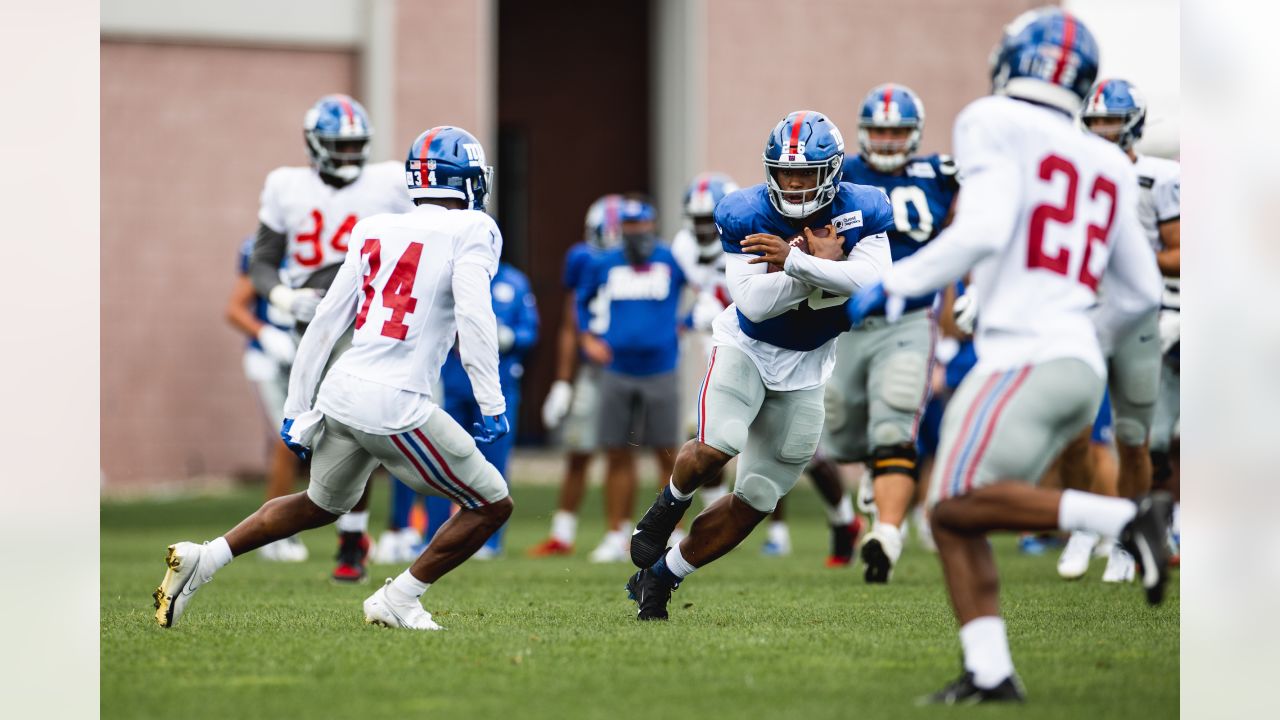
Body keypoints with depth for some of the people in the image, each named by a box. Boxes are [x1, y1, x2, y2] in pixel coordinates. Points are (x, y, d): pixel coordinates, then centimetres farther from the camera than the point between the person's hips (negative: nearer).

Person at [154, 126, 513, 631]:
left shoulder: (376, 234, 15)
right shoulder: (468, 231, -3)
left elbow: (324, 324, 15)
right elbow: (474, 316, -16)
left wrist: (297, 409, 20)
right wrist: (492, 405, -13)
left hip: (340, 394, 7)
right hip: (395, 405, -7)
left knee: (322, 504, 31)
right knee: (492, 505, 9)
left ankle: (201, 559, 22)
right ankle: (397, 600, 8)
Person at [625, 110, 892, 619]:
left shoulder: (862, 214, -14)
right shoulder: (746, 216, -18)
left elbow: (871, 280, -32)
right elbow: (753, 303, -25)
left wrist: (795, 260, -38)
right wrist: (820, 262, -27)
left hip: (806, 367, 2)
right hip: (747, 347, -2)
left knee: (754, 502, 3)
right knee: (717, 447, -31)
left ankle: (660, 576, 20)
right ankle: (669, 505, 3)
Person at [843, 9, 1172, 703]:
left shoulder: (997, 125, 0)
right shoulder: (1107, 166, 21)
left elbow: (983, 231, -16)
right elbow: (1141, 290, 24)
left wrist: (890, 286, -10)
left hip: (1027, 355, -8)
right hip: (1081, 365, 8)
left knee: (960, 503, -14)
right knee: (952, 520, 7)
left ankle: (1125, 518, -23)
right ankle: (989, 673, -4)